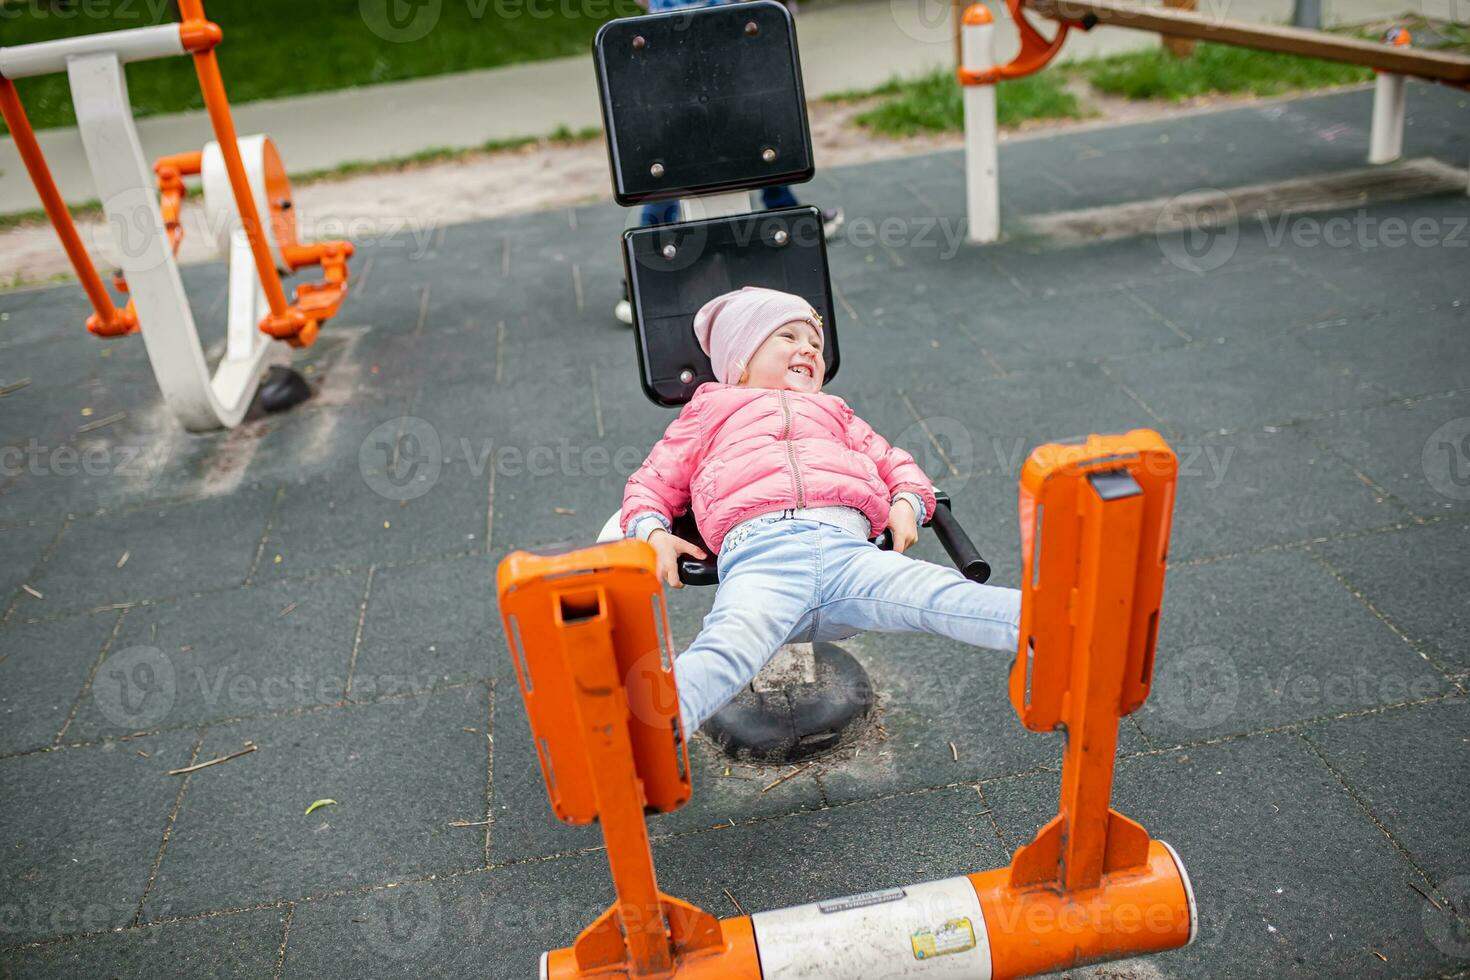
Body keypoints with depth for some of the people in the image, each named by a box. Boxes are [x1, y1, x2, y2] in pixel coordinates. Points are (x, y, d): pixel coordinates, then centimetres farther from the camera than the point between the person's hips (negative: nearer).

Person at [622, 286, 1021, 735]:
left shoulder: (834, 412, 45)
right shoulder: (710, 410, 37)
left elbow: (894, 462, 38)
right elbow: (652, 481, 31)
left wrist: (907, 503, 11)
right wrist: (654, 533, 6)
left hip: (847, 549, 3)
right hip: (758, 553, -2)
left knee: (945, 597, -25)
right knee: (729, 646, -36)